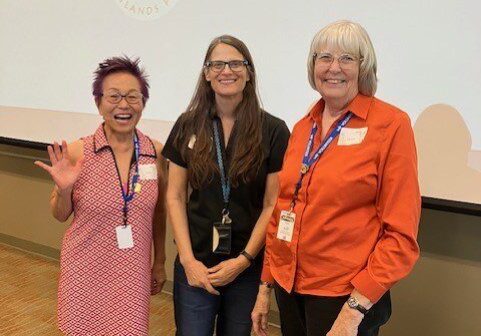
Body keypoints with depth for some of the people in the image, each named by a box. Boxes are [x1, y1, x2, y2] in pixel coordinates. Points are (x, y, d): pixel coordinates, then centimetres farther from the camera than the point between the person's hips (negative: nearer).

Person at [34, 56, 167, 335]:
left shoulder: (156, 152, -6)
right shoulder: (77, 153, -12)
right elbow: (60, 215, 1)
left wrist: (160, 262, 14)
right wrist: (64, 189, -19)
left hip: (133, 272, 1)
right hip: (85, 271, -1)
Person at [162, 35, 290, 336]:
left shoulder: (273, 131, -5)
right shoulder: (188, 126, 1)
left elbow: (273, 206, -4)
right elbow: (176, 198, 2)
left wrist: (244, 260, -9)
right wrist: (188, 260, -5)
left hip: (249, 266, -1)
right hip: (195, 264, 1)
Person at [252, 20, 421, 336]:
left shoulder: (392, 125, -11)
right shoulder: (302, 128, 5)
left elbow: (401, 233, -13)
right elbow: (282, 211, 10)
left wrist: (354, 309, -17)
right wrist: (266, 286, 11)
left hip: (345, 295, -5)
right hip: (289, 286, 6)